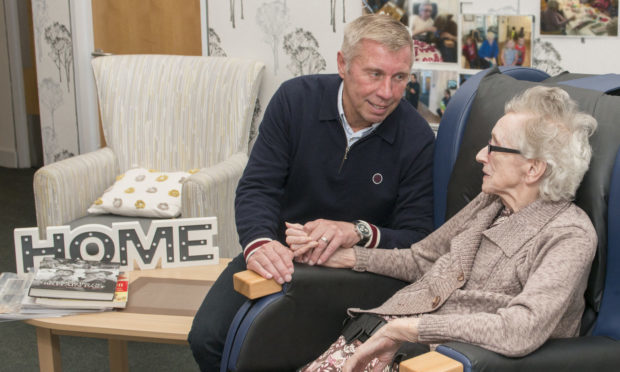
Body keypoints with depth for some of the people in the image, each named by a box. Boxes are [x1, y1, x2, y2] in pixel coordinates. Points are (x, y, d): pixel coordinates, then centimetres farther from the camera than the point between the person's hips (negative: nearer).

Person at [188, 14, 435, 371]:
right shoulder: (296, 99, -7)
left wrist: (360, 232, -30)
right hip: (280, 256, 1)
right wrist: (258, 242, -31)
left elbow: (417, 236, -8)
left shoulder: (418, 139, -10)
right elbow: (257, 187, -9)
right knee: (207, 337, -18)